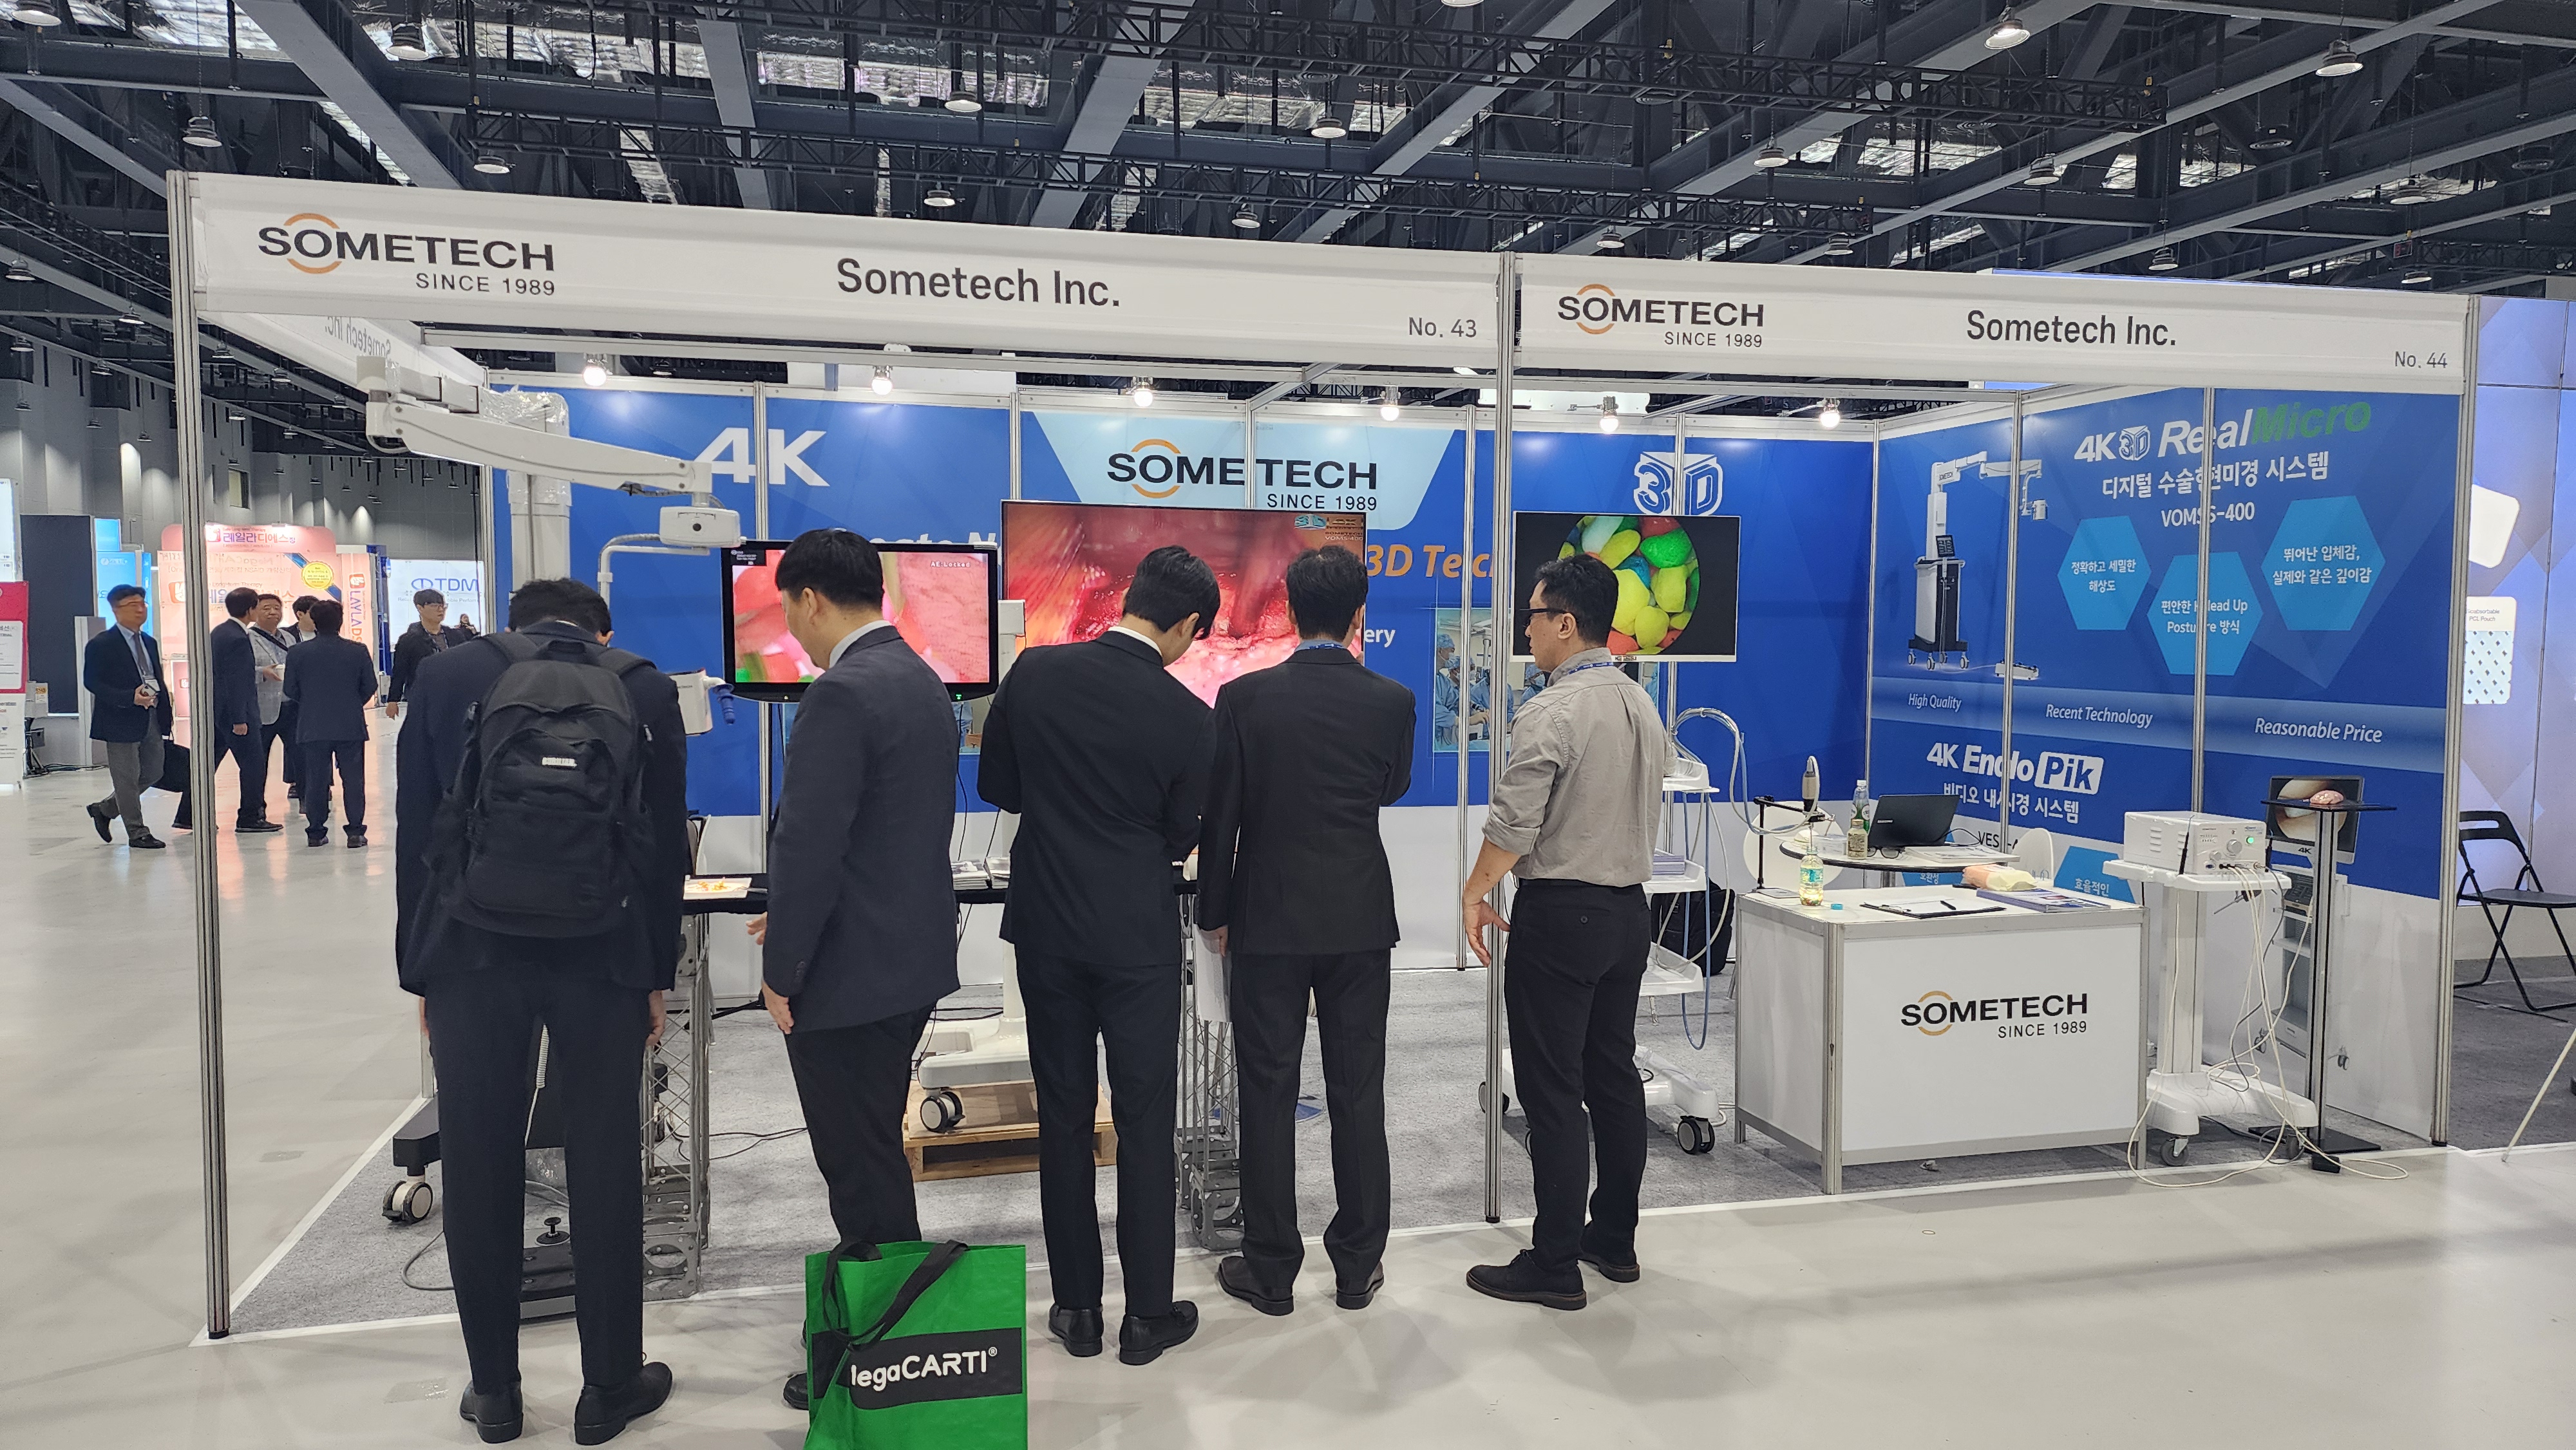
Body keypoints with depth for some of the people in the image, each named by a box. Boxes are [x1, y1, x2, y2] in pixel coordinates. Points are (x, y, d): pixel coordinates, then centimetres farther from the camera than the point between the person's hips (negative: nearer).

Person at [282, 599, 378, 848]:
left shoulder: (297, 653, -3)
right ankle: (355, 832, 2)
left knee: (315, 780, 9)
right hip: (351, 726, -1)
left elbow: (291, 690, 1)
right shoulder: (358, 651, -5)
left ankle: (315, 832, 12)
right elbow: (370, 687, 0)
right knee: (353, 778, 4)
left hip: (312, 727, 1)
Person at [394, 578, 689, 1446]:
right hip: (604, 955, 0)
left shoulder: (444, 677, 5)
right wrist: (657, 977, 12)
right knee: (605, 1172, 8)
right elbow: (667, 845, 4)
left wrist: (419, 973, 12)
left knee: (479, 1172, 10)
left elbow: (414, 836, 5)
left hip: (471, 953, 1)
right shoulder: (645, 688, 4)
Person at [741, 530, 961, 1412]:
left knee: (862, 1168, 2)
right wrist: (796, 916, 19)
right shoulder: (922, 682, 10)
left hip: (851, 973, -9)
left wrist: (783, 969, -12)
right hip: (913, 956, 10)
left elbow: (809, 844, -22)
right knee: (875, 1154, 21)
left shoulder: (841, 696, -20)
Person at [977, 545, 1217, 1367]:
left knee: (1064, 1115, 12)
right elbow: (1180, 838, 0)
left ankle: (1077, 1308, 20)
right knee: (1145, 1121, 7)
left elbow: (995, 785, 5)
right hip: (1137, 934, -2)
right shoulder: (1185, 714, -12)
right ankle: (1148, 1314, 15)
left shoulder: (1035, 672, -6)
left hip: (1047, 926, 3)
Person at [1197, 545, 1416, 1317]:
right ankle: (1358, 1266, 19)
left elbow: (1218, 818, -5)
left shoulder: (1245, 698, -9)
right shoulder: (1391, 701, -6)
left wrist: (1215, 913, 7)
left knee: (1268, 1095, 7)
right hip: (1360, 922, 2)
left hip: (1267, 921, -1)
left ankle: (1270, 1271, 15)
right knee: (1358, 1095, 10)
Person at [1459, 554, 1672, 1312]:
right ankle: (1615, 1241, 26)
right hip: (1628, 908, 8)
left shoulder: (1549, 714, -17)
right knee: (1614, 1075, 16)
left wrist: (1474, 895, -4)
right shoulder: (1643, 708, 9)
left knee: (1553, 1091, -2)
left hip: (1560, 914, -8)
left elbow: (1512, 828, -18)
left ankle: (1554, 1265, 5)